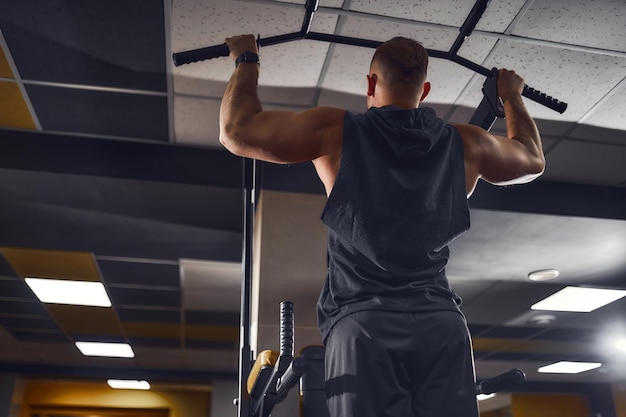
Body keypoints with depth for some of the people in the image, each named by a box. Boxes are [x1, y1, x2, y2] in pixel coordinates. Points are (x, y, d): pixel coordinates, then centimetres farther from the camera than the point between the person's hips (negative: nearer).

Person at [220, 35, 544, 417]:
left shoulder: (337, 132, 3)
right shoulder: (464, 145, 13)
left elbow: (236, 131, 9)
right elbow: (533, 160, 33)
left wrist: (247, 60, 25)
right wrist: (511, 95, 48)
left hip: (362, 320, -2)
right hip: (442, 324, 3)